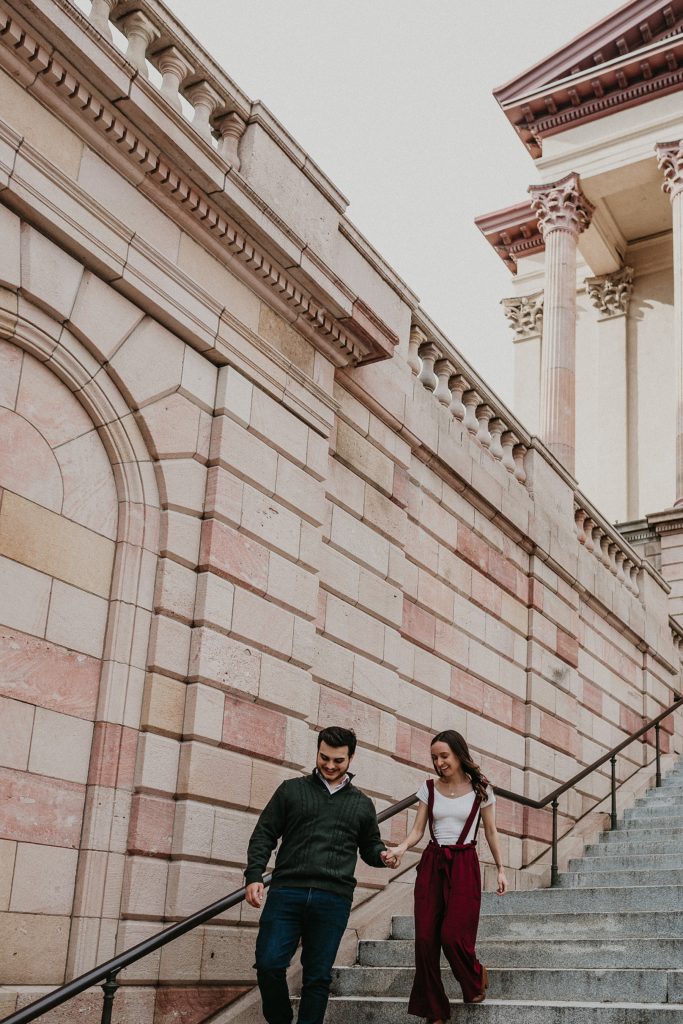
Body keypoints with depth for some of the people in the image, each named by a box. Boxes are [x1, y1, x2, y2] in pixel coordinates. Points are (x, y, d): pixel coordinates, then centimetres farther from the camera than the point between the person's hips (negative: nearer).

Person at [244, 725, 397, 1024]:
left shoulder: (362, 803, 16)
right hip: (287, 891, -1)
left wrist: (383, 855, 0)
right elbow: (264, 835, 8)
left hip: (333, 899, 1)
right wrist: (254, 876, -5)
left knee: (318, 976, 3)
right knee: (268, 964, -7)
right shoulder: (291, 789, 10)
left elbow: (370, 846, 23)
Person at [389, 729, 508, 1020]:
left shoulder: (480, 789, 0)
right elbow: (418, 830, 3)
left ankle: (477, 976, 23)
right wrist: (401, 847, -17)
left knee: (453, 935, -12)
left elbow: (491, 832, 8)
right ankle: (435, 1012, 11)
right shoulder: (429, 788, 5)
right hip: (431, 864, 3)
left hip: (464, 865, -3)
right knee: (425, 938, -2)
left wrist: (501, 869, 6)